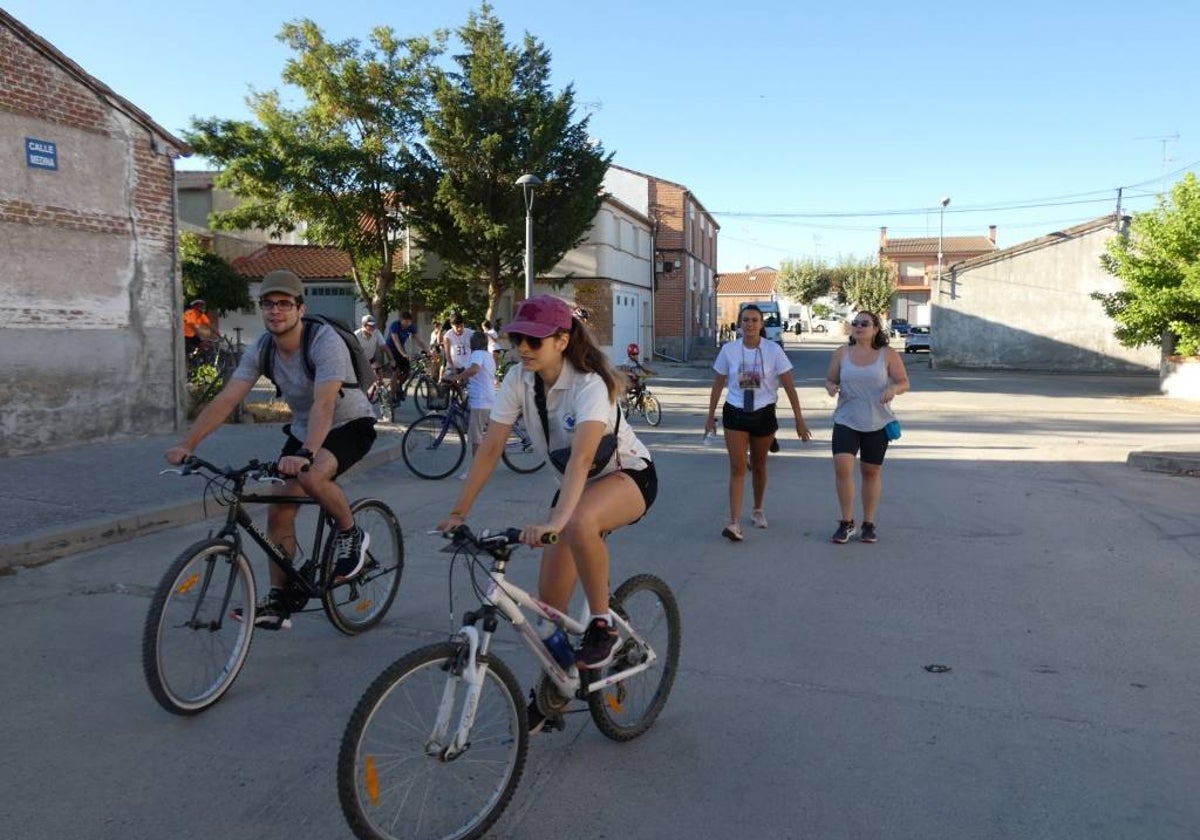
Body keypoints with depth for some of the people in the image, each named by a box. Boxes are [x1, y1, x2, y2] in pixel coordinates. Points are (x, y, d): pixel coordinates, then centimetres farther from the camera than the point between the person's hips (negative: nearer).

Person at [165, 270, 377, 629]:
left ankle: (351, 535, -6)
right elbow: (225, 400, -14)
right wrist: (186, 444, -25)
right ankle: (278, 602, 11)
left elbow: (324, 405, -41)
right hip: (303, 428, 7)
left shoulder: (326, 343, -28)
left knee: (312, 477, -35)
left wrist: (305, 454, -55)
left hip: (350, 424, -7)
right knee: (278, 509, -1)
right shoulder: (261, 350, -9)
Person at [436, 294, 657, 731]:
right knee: (550, 594, 0)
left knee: (579, 523, -40)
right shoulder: (519, 379, -12)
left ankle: (603, 625, -18)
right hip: (577, 482, 6)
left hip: (628, 475, -6)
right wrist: (458, 512, -19)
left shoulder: (589, 384, -30)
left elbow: (582, 456, -44)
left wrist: (554, 522, -57)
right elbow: (490, 449, -13)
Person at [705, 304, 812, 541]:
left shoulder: (773, 350, -7)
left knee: (759, 466, 15)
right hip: (735, 414, 0)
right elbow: (718, 385, 6)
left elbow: (789, 386, -6)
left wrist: (799, 419, -7)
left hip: (763, 415, 0)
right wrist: (711, 416, 8)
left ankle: (758, 510, 36)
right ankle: (734, 522, -11)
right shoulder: (729, 350, -4)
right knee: (737, 467, -8)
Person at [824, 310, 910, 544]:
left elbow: (904, 382, 1)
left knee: (872, 472, 8)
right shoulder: (841, 353, 3)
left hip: (877, 423, 0)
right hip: (846, 421, 0)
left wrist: (894, 388, -22)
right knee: (842, 465, -16)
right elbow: (831, 380, 10)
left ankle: (869, 524, 22)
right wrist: (830, 386, -14)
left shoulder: (888, 355, -1)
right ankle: (846, 522, -1)